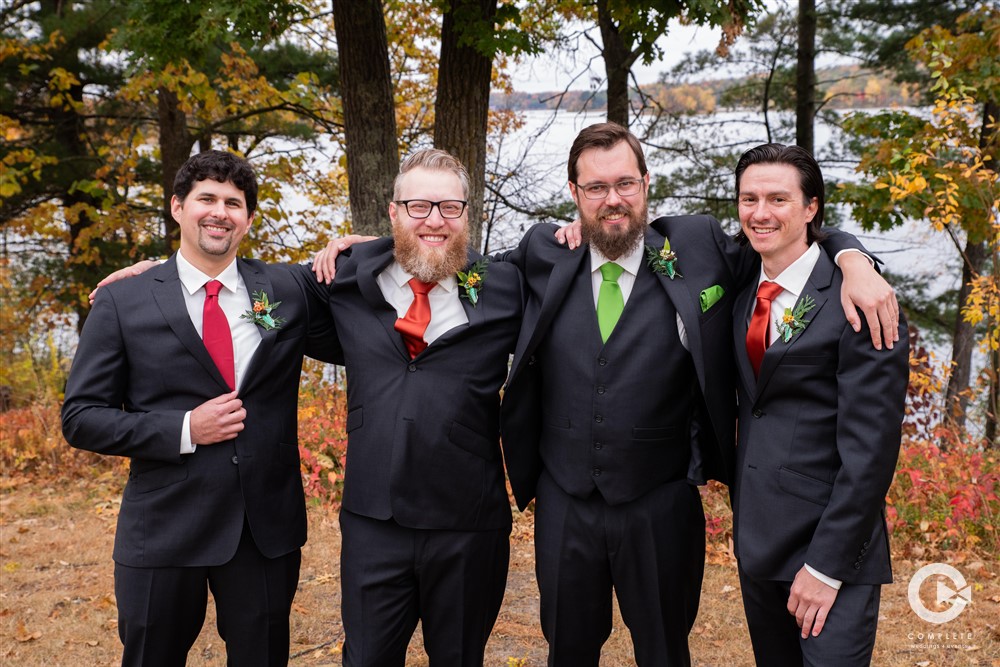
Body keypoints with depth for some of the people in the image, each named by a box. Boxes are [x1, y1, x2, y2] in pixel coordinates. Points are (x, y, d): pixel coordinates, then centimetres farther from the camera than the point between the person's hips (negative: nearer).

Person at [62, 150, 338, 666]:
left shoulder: (287, 290, 3)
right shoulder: (122, 303, -3)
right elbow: (81, 418, -3)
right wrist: (183, 430, -16)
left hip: (268, 526, 2)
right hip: (163, 529, -1)